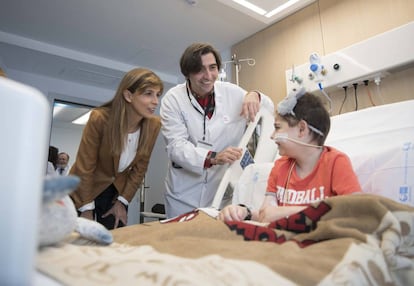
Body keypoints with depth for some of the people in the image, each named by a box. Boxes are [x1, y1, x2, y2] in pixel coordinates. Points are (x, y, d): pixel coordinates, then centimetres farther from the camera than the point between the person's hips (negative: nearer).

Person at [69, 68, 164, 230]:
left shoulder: (153, 124, -16)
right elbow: (85, 167, -17)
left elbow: (140, 168, -5)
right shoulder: (100, 118, -26)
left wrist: (123, 202, -3)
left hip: (117, 190, 3)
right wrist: (87, 209, -13)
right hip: (84, 189, -2)